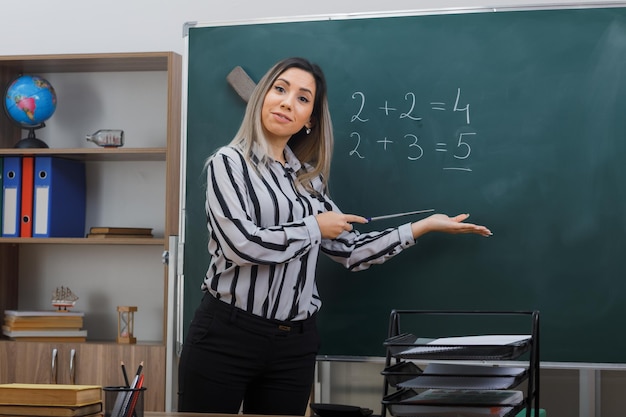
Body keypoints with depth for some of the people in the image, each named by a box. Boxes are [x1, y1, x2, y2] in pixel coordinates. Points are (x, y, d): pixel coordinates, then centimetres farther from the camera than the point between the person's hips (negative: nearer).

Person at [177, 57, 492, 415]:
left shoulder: (308, 177, 12)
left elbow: (350, 250, 12)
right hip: (226, 334, -5)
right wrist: (315, 227, -6)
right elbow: (242, 243, -18)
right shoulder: (229, 162, -4)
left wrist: (425, 225, 10)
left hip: (295, 343, 5)